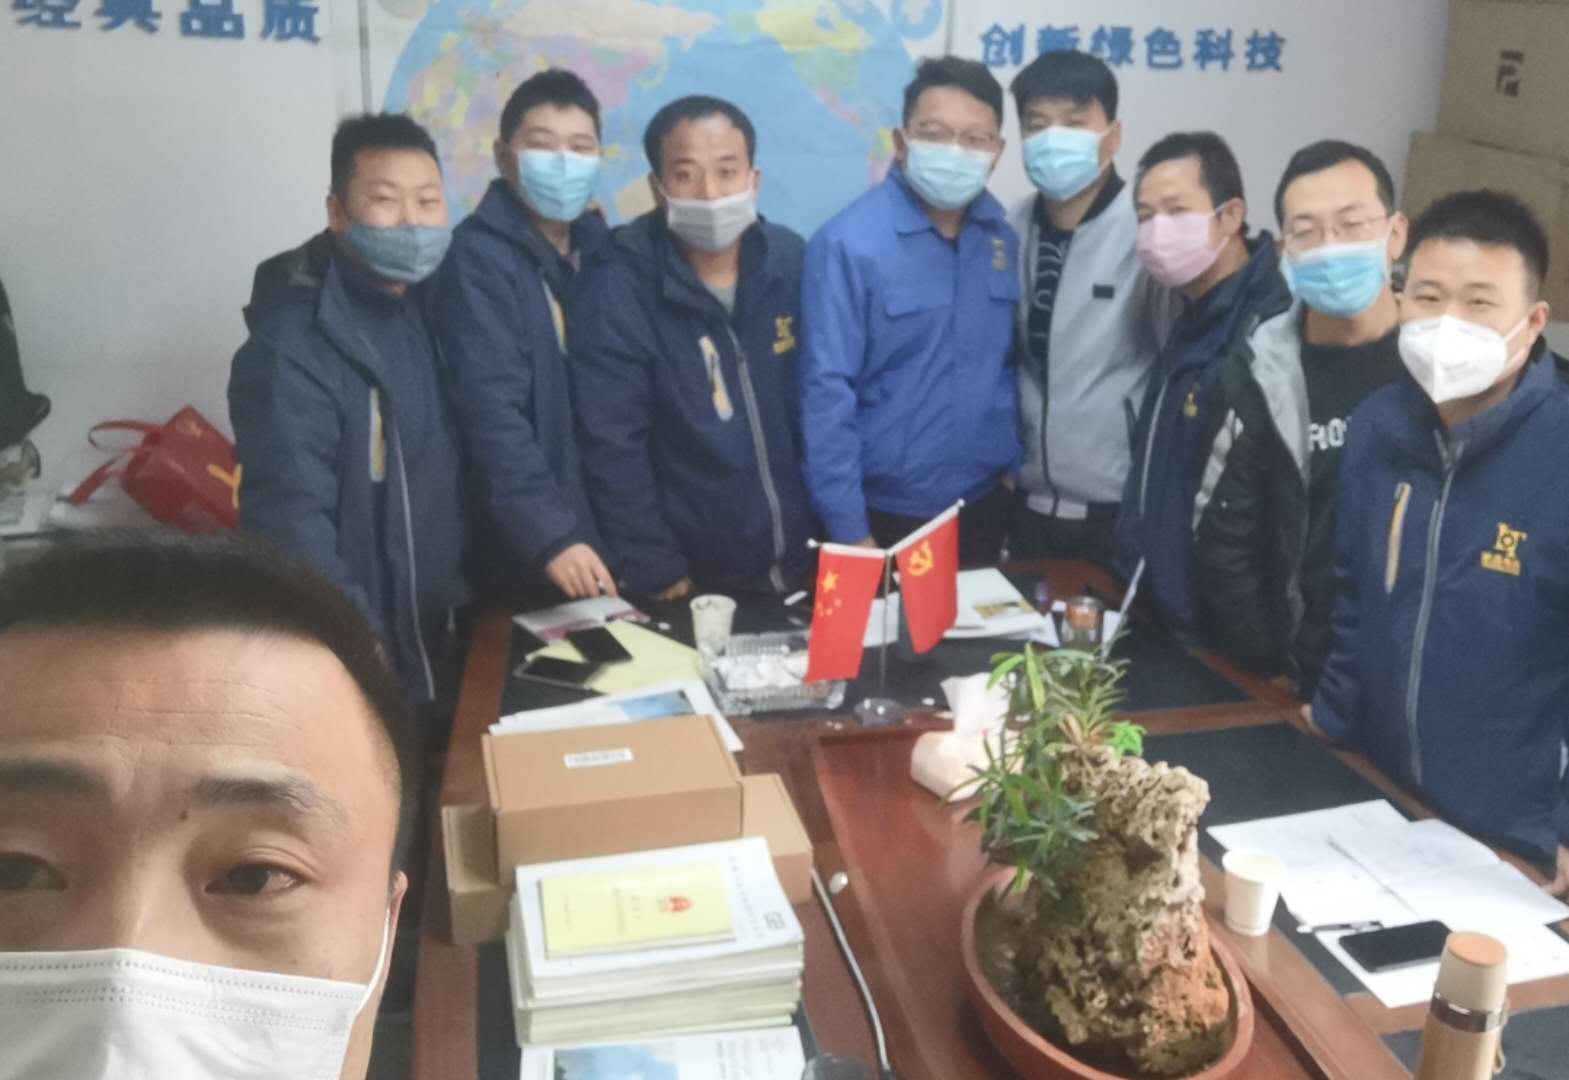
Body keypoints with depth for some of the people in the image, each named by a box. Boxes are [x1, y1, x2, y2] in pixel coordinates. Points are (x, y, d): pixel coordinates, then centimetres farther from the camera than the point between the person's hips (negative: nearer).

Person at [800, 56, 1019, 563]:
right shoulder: (848, 243, -18)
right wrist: (849, 530, -15)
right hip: (886, 515, -5)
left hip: (984, 506, 5)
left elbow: (1008, 363, 9)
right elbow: (826, 392, -17)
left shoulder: (1002, 234, -1)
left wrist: (1011, 463, 9)